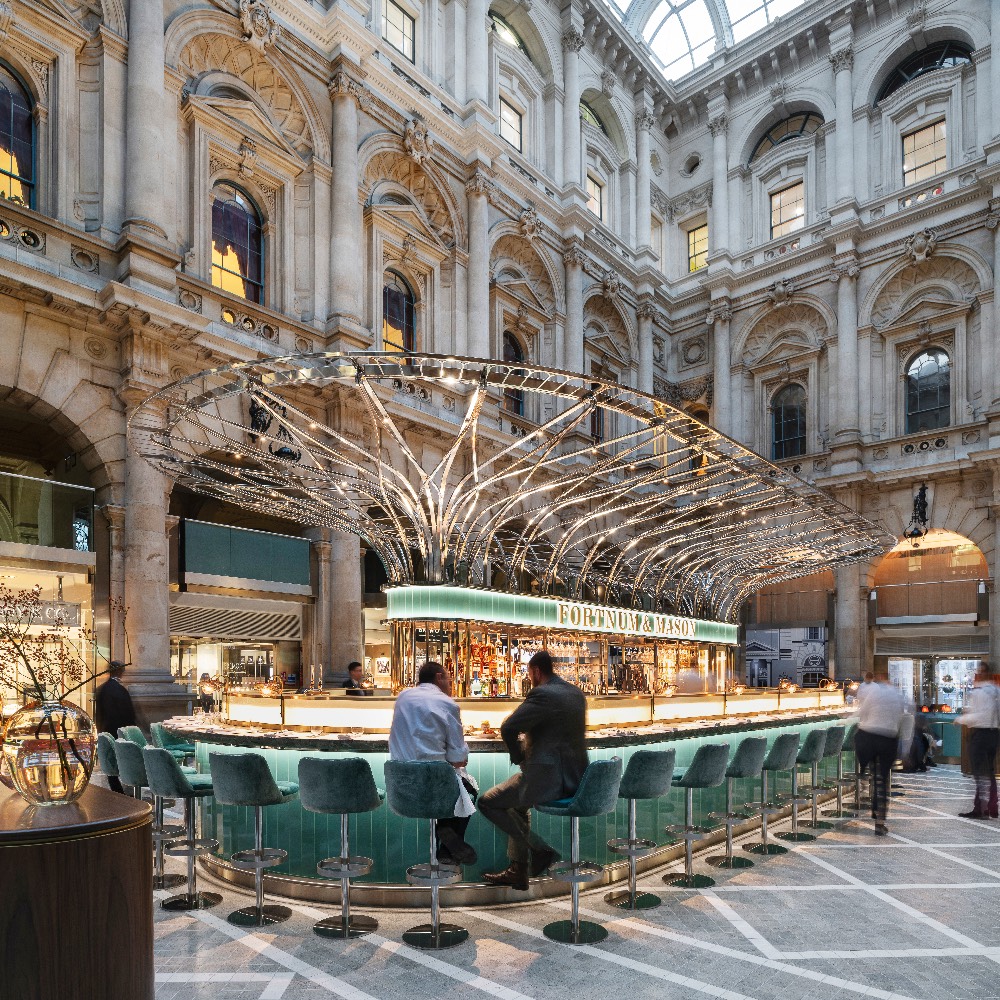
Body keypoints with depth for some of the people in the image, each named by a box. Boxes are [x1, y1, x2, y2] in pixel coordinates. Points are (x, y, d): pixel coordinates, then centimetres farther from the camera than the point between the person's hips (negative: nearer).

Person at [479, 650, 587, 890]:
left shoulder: (542, 694, -16)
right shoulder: (577, 693, 10)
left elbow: (508, 728, -22)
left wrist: (518, 756, -4)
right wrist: (529, 741, 16)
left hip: (547, 780, -9)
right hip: (575, 777, 9)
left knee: (487, 802, 5)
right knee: (516, 798, 31)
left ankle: (541, 850, 3)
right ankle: (518, 870, 32)